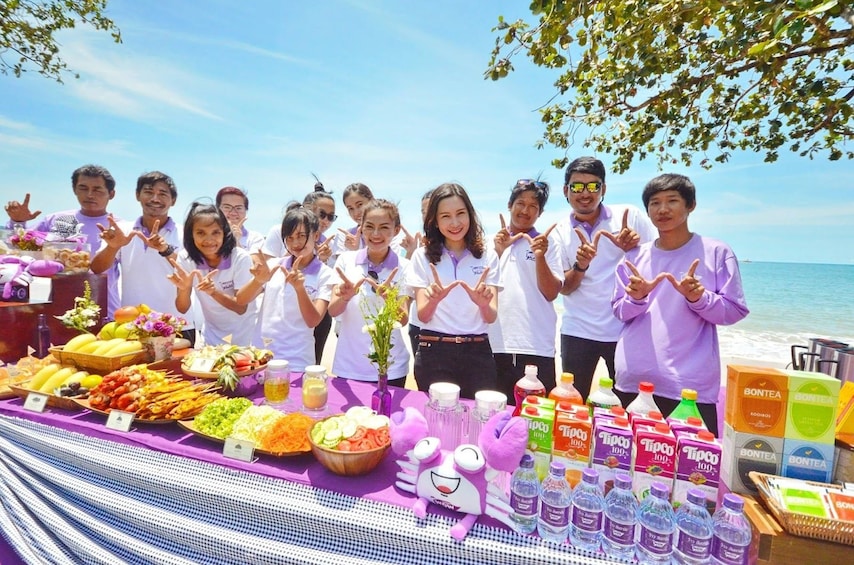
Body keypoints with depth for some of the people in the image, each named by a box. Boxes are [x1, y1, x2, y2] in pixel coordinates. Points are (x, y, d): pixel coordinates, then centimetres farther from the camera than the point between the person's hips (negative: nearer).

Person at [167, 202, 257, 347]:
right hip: (212, 333, 3)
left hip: (244, 333, -2)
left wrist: (213, 292, -36)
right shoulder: (185, 258, -12)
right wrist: (184, 289, -30)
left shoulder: (241, 258, -21)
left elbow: (241, 308, -20)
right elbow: (182, 309, -10)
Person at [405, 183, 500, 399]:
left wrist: (483, 303, -27)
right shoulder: (423, 256, 0)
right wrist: (433, 300, -28)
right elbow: (423, 316, -5)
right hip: (434, 353, -1)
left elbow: (491, 317, -4)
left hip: (477, 352, 1)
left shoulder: (487, 255, 2)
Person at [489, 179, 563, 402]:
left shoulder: (547, 244, 6)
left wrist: (540, 257, -15)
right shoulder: (492, 242, 9)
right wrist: (497, 253, -12)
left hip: (537, 348, -1)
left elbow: (551, 293, -1)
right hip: (495, 346, 1)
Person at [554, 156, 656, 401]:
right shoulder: (560, 231, 0)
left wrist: (636, 247, -19)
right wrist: (581, 266, -22)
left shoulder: (630, 216, -3)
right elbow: (564, 288, -2)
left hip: (626, 329, 0)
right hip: (578, 331, 1)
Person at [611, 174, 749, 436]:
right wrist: (636, 298, -13)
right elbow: (619, 312, 7)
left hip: (691, 386, -2)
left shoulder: (716, 252, -1)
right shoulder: (635, 256, 7)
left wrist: (698, 298, -18)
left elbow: (735, 311, 0)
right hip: (632, 381, 3)